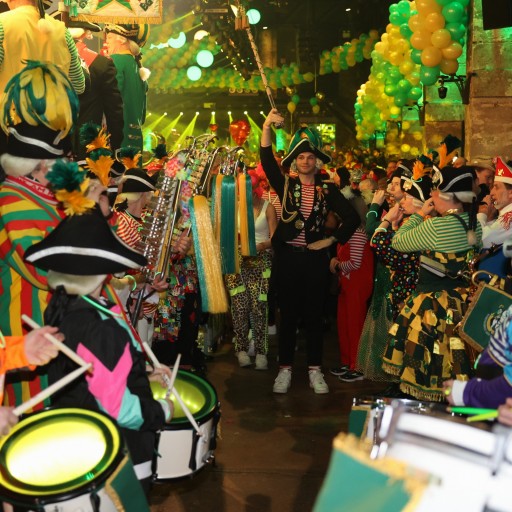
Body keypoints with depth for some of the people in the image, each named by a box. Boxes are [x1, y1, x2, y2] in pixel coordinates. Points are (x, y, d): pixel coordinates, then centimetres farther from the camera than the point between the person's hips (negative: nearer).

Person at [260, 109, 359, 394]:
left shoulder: (328, 190, 4)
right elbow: (268, 161, -10)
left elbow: (352, 218, 3)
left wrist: (332, 241, -4)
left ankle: (315, 370, 16)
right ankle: (285, 369, 14)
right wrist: (267, 127, -22)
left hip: (315, 258, 0)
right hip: (288, 256, 0)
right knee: (288, 315, 5)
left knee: (314, 315, 6)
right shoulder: (286, 186, 3)